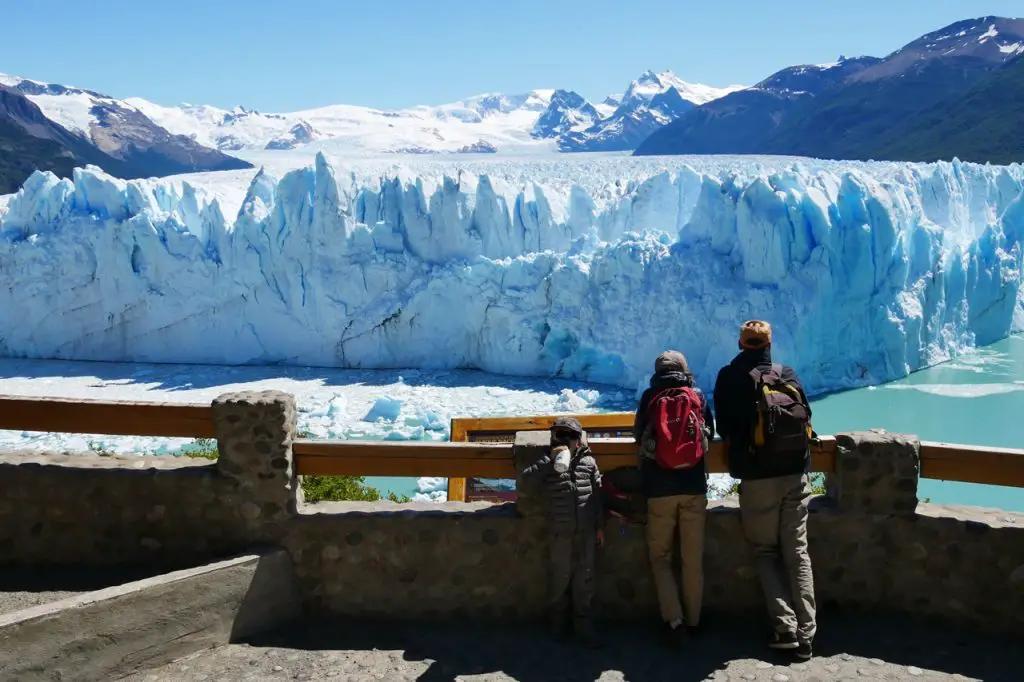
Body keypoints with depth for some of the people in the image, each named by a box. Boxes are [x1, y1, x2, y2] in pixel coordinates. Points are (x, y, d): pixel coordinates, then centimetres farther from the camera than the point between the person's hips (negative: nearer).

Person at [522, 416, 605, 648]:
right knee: (559, 578, 6)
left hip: (586, 530, 2)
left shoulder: (588, 461, 7)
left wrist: (599, 526, 8)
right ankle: (558, 622, 23)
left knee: (584, 579, 5)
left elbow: (597, 494, 9)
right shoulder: (548, 462, 2)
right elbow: (526, 477, -15)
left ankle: (584, 626, 13)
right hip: (559, 532, -2)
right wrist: (551, 460, -20)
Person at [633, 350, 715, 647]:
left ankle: (673, 619, -4)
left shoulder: (649, 397, 0)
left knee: (660, 557, 9)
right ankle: (693, 621, 20)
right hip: (694, 486, 1)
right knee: (693, 559, 11)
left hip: (659, 488, -1)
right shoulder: (698, 396, 4)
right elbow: (709, 434, 15)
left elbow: (638, 435, 10)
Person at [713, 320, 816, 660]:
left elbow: (723, 426, 1)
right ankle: (806, 632, 2)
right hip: (795, 475, 3)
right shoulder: (789, 375, 6)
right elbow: (805, 417, 9)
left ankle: (784, 626, -2)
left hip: (757, 478, -3)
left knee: (766, 552, 10)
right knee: (797, 552, 7)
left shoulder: (729, 378, -3)